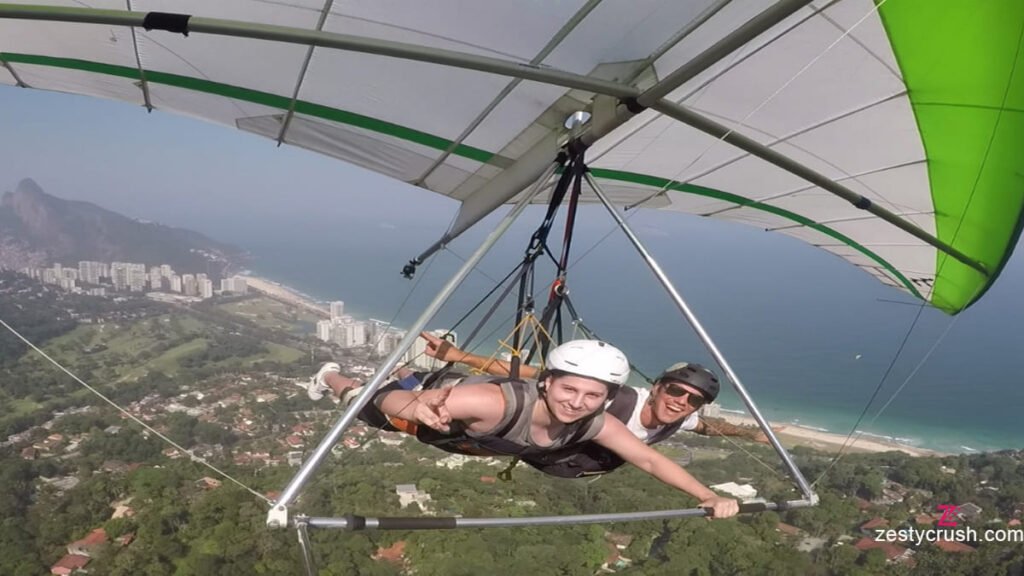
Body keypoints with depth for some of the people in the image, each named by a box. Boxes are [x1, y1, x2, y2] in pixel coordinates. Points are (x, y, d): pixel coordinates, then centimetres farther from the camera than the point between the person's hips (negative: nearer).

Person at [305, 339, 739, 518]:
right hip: (434, 403, -4)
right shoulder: (498, 402, -49)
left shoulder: (595, 426, -32)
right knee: (363, 404, 27)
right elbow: (390, 401, -50)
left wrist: (710, 497, -27)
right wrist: (418, 409, -73)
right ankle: (331, 376, 58)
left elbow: (650, 460, -18)